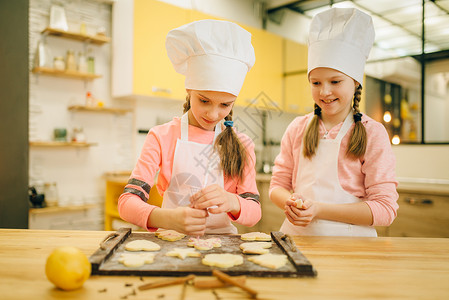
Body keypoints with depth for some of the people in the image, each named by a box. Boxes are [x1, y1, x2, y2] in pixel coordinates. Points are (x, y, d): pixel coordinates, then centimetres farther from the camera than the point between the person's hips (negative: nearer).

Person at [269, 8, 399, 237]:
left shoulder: (372, 133, -2)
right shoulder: (297, 129, 7)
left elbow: (385, 209, -6)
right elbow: (278, 185, 11)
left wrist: (320, 210, -16)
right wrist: (290, 201, -11)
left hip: (349, 239, -1)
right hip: (297, 235, 2)